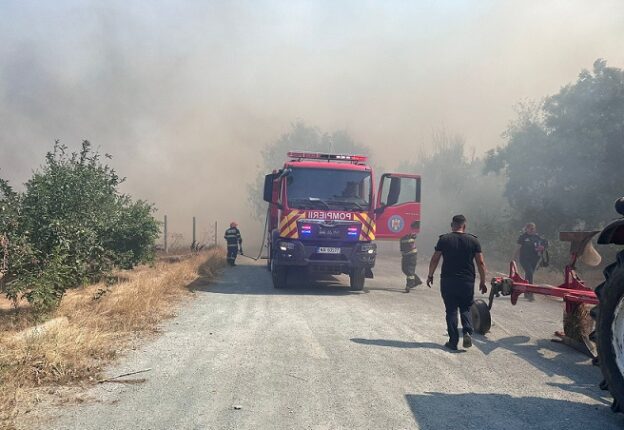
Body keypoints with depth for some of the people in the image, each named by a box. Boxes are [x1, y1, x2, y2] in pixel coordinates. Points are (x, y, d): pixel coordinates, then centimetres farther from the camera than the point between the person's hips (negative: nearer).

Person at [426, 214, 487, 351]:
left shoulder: (444, 239, -1)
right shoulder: (473, 240, 2)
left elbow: (434, 259, -1)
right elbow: (481, 263, 1)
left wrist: (430, 276, 12)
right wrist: (482, 282, 9)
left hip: (448, 281, -1)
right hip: (467, 282, 1)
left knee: (451, 310, 7)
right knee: (465, 308, 15)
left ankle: (453, 341, 5)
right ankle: (467, 332, -9)